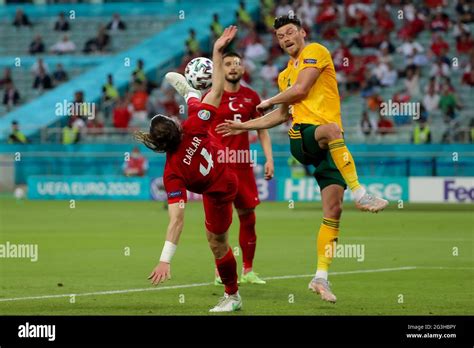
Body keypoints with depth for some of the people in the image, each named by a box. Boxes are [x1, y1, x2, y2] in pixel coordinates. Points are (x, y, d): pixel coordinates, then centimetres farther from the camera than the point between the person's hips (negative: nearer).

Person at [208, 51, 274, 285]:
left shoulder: (251, 97, 9)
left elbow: (262, 129, 15)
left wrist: (269, 158, 5)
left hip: (243, 165, 4)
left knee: (248, 218, 4)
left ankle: (248, 271, 12)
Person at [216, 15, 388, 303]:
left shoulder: (315, 51, 7)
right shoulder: (285, 74, 25)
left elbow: (301, 90, -4)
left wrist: (269, 101, 13)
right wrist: (244, 126, 35)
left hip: (329, 145, -2)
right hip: (302, 136, 2)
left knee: (333, 209, -10)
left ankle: (321, 277, -5)